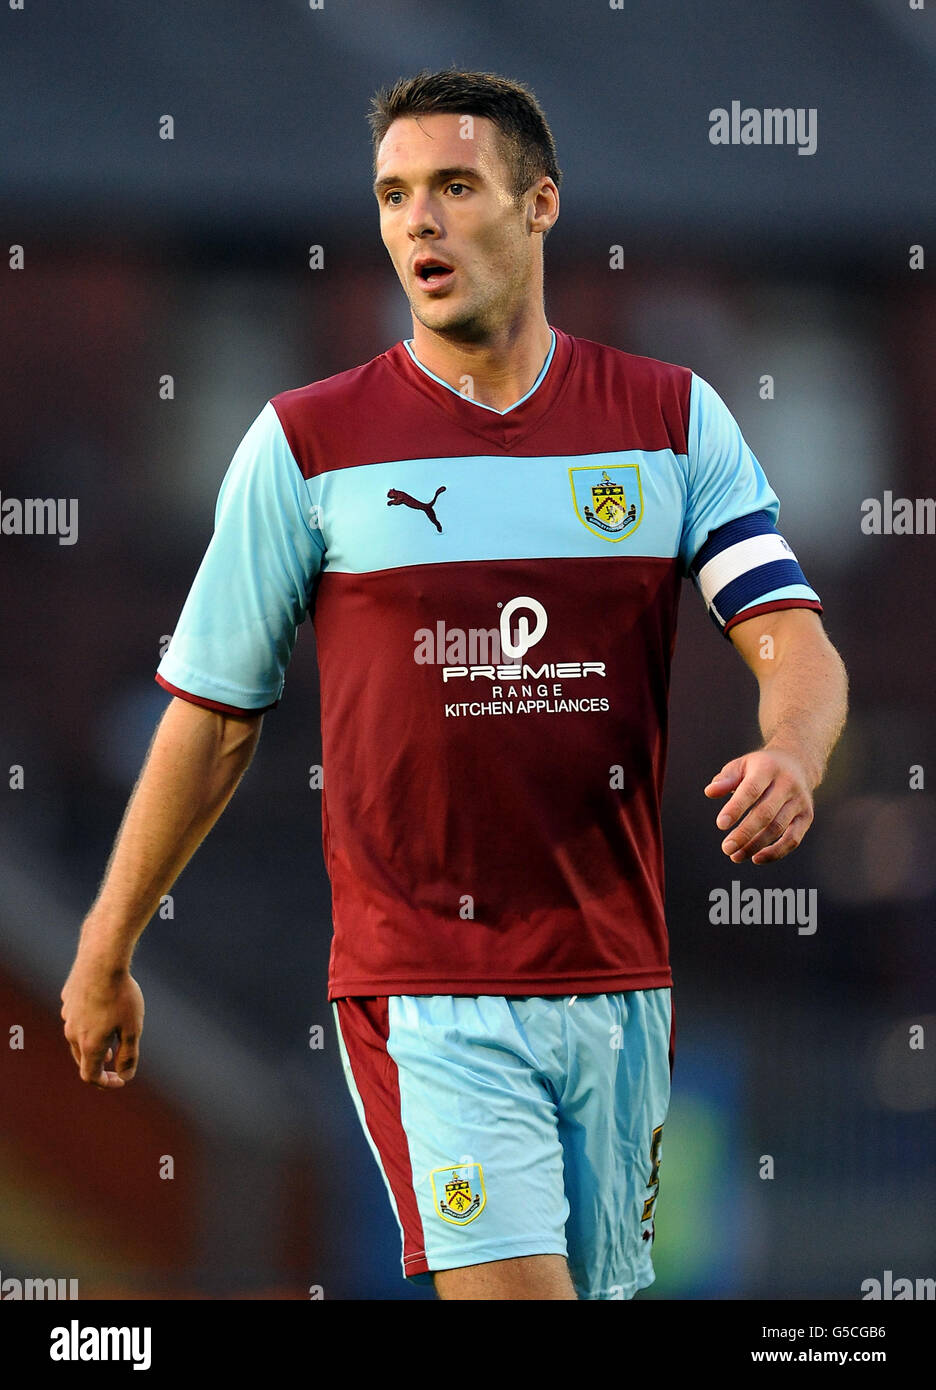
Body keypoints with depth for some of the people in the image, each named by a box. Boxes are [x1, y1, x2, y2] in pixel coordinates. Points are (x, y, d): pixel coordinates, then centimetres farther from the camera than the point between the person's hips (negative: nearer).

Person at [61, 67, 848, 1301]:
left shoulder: (674, 420, 6)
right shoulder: (308, 443, 0)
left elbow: (794, 642, -1)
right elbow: (214, 714, 7)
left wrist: (789, 757, -25)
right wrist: (105, 955, 11)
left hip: (619, 974, 3)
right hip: (422, 988, -3)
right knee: (510, 1289, -18)